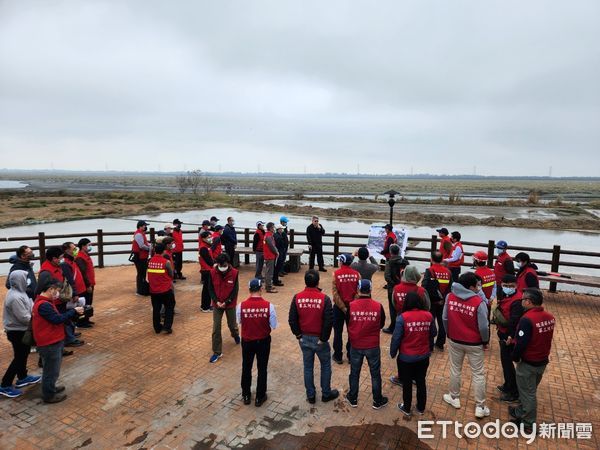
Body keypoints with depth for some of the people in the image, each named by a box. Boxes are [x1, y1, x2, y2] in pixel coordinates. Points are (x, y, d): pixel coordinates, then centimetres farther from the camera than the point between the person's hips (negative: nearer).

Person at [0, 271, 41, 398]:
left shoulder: (19, 292, 1)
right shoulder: (15, 298, -29)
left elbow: (28, 308, 10)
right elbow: (24, 318, -27)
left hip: (21, 330, 10)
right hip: (17, 332, -10)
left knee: (23, 354, 23)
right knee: (19, 358, 3)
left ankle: (22, 378, 39)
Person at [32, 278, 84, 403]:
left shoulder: (44, 301, 8)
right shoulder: (43, 305, -25)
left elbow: (55, 317, 11)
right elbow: (57, 319, -27)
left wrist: (72, 311, -2)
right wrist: (74, 311, -20)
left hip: (52, 341, 10)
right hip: (49, 344, -10)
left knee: (52, 368, 25)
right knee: (52, 370, 5)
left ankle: (51, 388, 40)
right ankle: (49, 395, 20)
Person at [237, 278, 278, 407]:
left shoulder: (241, 306, -18)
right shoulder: (268, 306, -20)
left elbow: (239, 321, 0)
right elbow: (274, 325, -11)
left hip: (247, 341, 1)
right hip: (263, 341, -1)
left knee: (246, 368, 21)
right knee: (262, 369, 16)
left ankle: (246, 396, 35)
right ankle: (260, 397, 28)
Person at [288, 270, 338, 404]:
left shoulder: (297, 298, -9)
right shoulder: (324, 298, -17)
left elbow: (292, 320, -6)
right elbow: (329, 321, -17)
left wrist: (298, 335, 5)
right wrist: (324, 338, -6)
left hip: (304, 339, 3)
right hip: (319, 339, -2)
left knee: (308, 367, 17)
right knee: (325, 366, 19)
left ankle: (310, 396, 29)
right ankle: (326, 394, 30)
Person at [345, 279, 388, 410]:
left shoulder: (351, 306, -17)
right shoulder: (378, 306, -15)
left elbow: (348, 324, -1)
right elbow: (381, 325, 0)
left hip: (355, 346, 0)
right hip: (373, 346, 0)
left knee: (354, 372, 18)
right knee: (375, 373, 17)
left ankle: (353, 399, 34)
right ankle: (377, 401, 31)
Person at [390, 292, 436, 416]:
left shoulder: (402, 317, -21)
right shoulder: (429, 316, -9)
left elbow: (396, 337, -15)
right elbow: (433, 334, 5)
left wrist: (392, 352, 1)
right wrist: (430, 349, 22)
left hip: (406, 357, -3)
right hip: (423, 356, 4)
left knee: (407, 383, 15)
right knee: (421, 382, 21)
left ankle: (406, 408, 32)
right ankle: (421, 408, 37)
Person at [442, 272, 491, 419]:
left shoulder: (450, 297, -12)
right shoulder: (478, 302, -24)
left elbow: (445, 318, -3)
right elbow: (483, 326, -19)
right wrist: (485, 341, 0)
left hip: (454, 341, 3)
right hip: (474, 343, -3)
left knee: (455, 369, 21)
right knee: (478, 374, 13)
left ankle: (454, 398, 37)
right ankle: (480, 407, 24)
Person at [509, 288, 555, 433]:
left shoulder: (527, 319, -29)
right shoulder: (550, 317, -4)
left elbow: (521, 343, -25)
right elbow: (544, 338, 8)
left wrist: (515, 357, -8)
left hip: (528, 363, -7)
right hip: (543, 361, 7)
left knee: (528, 393, 10)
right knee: (529, 390, 24)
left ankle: (528, 423, 24)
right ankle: (521, 412, 41)